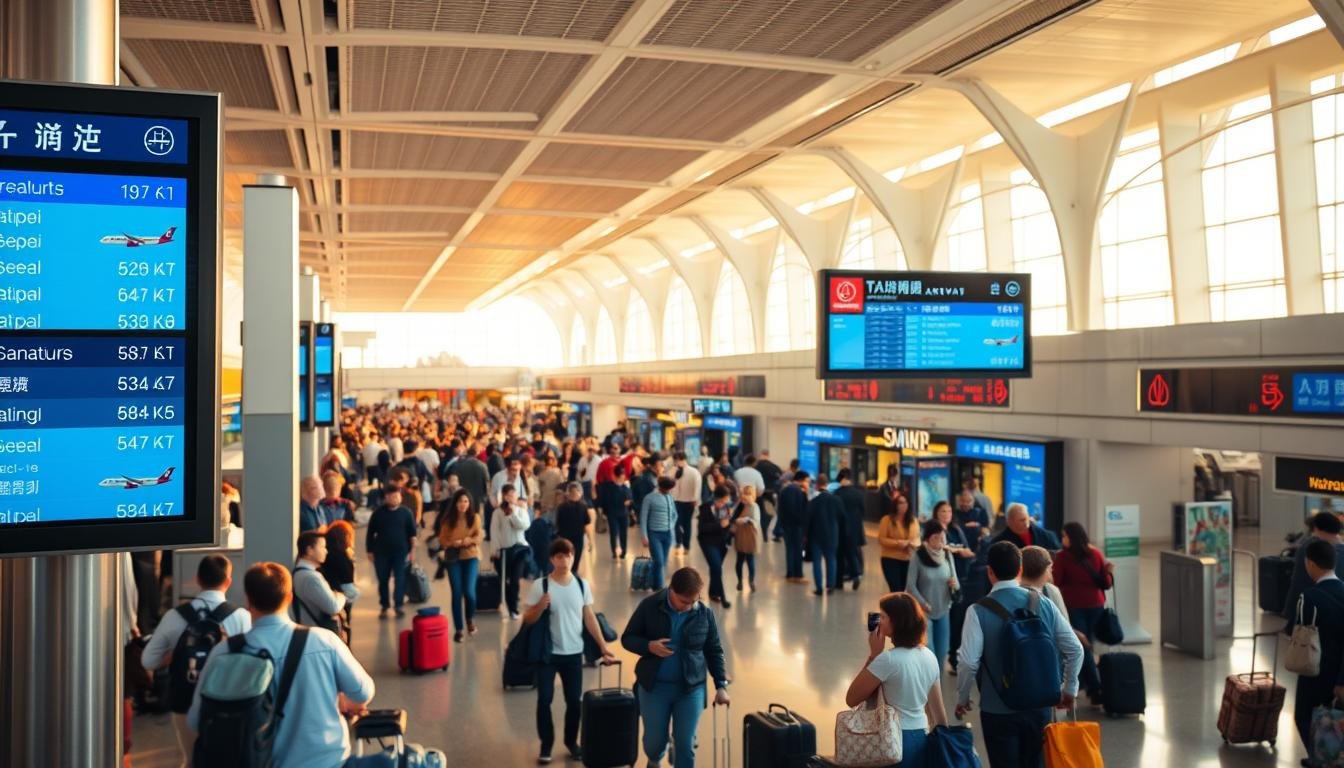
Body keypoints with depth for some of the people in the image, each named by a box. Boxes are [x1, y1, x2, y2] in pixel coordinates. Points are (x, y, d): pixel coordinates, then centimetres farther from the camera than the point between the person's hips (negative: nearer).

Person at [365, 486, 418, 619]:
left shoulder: (406, 513, 0)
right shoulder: (378, 513, 2)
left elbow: (412, 533, 2)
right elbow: (370, 533, 6)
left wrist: (412, 550, -4)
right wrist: (370, 550, 3)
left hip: (401, 552, -1)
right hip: (381, 552, 1)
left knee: (400, 579, -2)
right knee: (382, 580, 7)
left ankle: (398, 605, 7)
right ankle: (384, 606, 18)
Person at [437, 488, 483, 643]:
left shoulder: (475, 517, 0)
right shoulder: (448, 519, 1)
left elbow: (480, 536, -7)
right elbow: (442, 538, 4)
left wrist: (465, 541, -24)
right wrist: (452, 543, -16)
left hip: (471, 556, -1)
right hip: (453, 558, 1)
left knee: (469, 591, -14)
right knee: (457, 594, 0)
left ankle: (470, 618, 17)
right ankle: (458, 629, 9)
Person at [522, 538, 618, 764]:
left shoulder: (582, 585, -2)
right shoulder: (540, 585, -11)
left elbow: (589, 618, 4)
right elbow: (528, 619, -7)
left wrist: (603, 647, 1)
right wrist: (541, 606, -27)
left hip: (574, 653, 2)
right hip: (547, 653, -2)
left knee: (575, 701, 8)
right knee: (544, 700, 0)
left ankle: (571, 741, 28)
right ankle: (546, 744, 17)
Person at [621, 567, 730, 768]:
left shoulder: (705, 614, -5)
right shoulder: (650, 606, -9)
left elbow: (714, 652, 5)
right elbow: (627, 638, -2)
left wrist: (721, 685, -2)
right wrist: (649, 646, -21)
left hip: (691, 688, 0)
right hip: (654, 686, 0)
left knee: (686, 744, 1)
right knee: (654, 740, 11)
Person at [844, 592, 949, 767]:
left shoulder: (888, 659, -18)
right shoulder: (930, 657, 4)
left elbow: (851, 699, -10)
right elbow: (939, 714, 9)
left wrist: (874, 654, -9)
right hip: (922, 740, 7)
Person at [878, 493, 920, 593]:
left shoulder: (913, 520, 8)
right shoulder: (887, 519, -6)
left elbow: (917, 540, 6)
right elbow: (881, 539, -9)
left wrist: (909, 543, -16)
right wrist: (897, 543, -21)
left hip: (909, 560, 4)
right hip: (891, 559, -4)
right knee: (896, 591, -10)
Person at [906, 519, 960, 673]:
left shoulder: (948, 555, -2)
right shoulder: (918, 556, -13)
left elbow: (955, 583, 6)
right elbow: (911, 585, -10)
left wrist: (955, 585, -17)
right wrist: (925, 605, -13)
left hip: (944, 612, 4)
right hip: (924, 612, -4)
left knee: (942, 652, 9)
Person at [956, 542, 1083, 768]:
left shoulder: (979, 611, -13)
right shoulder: (1044, 605, -1)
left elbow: (968, 662, -18)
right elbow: (1075, 650, 2)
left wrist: (962, 698, -2)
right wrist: (1069, 689, 16)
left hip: (998, 709, -3)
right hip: (1039, 706, 4)